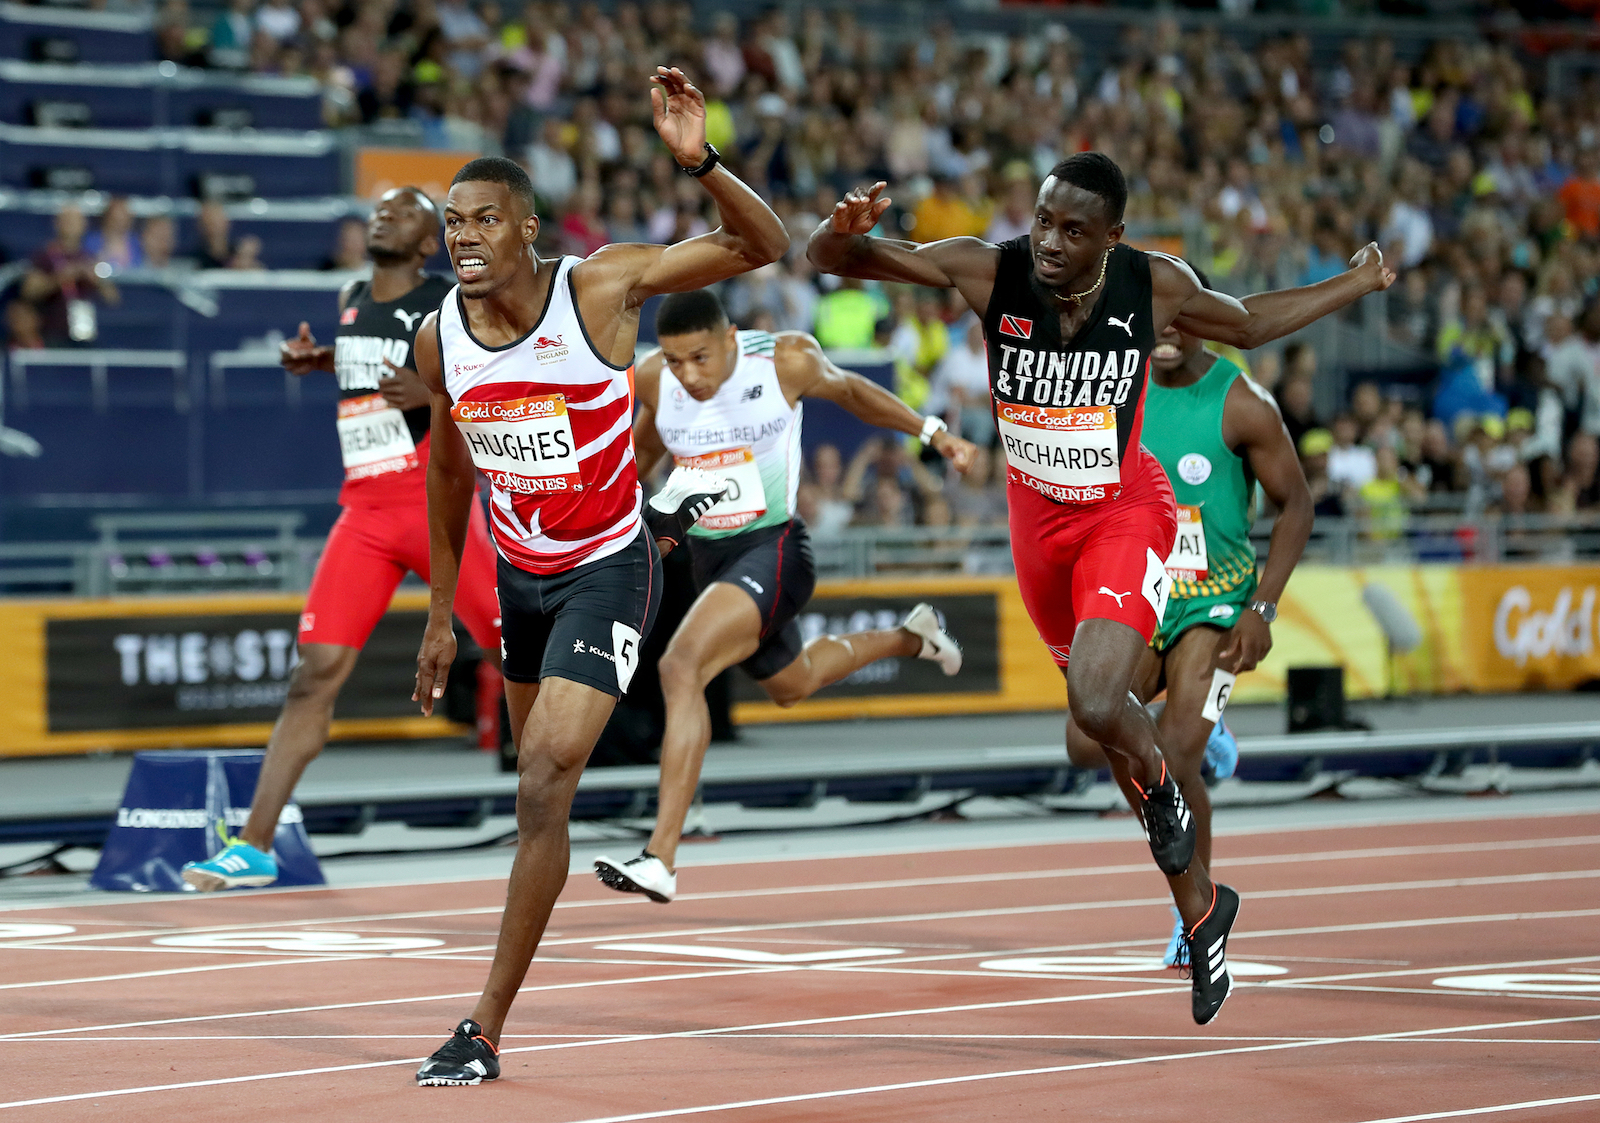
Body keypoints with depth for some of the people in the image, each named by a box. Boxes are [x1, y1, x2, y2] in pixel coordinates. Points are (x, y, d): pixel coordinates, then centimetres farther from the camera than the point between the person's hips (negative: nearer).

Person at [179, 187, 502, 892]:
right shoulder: (351, 300, 14)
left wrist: (437, 393, -23)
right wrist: (318, 360, 15)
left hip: (437, 504, -5)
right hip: (364, 511, 5)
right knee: (316, 674, -5)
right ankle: (254, 847, -8)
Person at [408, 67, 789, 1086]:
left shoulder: (601, 288, -18)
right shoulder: (442, 340, -6)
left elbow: (764, 246, -20)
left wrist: (699, 160, -39)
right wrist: (441, 617, 14)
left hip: (606, 570, -6)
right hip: (520, 573, 6)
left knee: (545, 783, -17)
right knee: (539, 769, 22)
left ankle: (488, 1028, -13)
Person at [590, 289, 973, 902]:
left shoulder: (786, 360, -17)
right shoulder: (654, 379, -7)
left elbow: (849, 391, 5)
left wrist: (932, 431, 3)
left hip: (773, 548, -7)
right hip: (708, 554, 7)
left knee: (680, 667, -28)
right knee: (791, 684, 29)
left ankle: (660, 858, -31)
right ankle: (909, 637, 60)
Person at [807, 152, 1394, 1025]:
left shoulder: (1154, 287, -17)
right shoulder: (990, 272, -19)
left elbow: (1248, 323, 7)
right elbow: (826, 259, -19)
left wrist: (1357, 287, 10)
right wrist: (845, 229, -41)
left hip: (1126, 513, -3)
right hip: (1038, 519, 3)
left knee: (1098, 704, -28)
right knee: (1104, 719, 15)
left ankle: (1161, 790, 8)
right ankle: (1199, 904, 33)